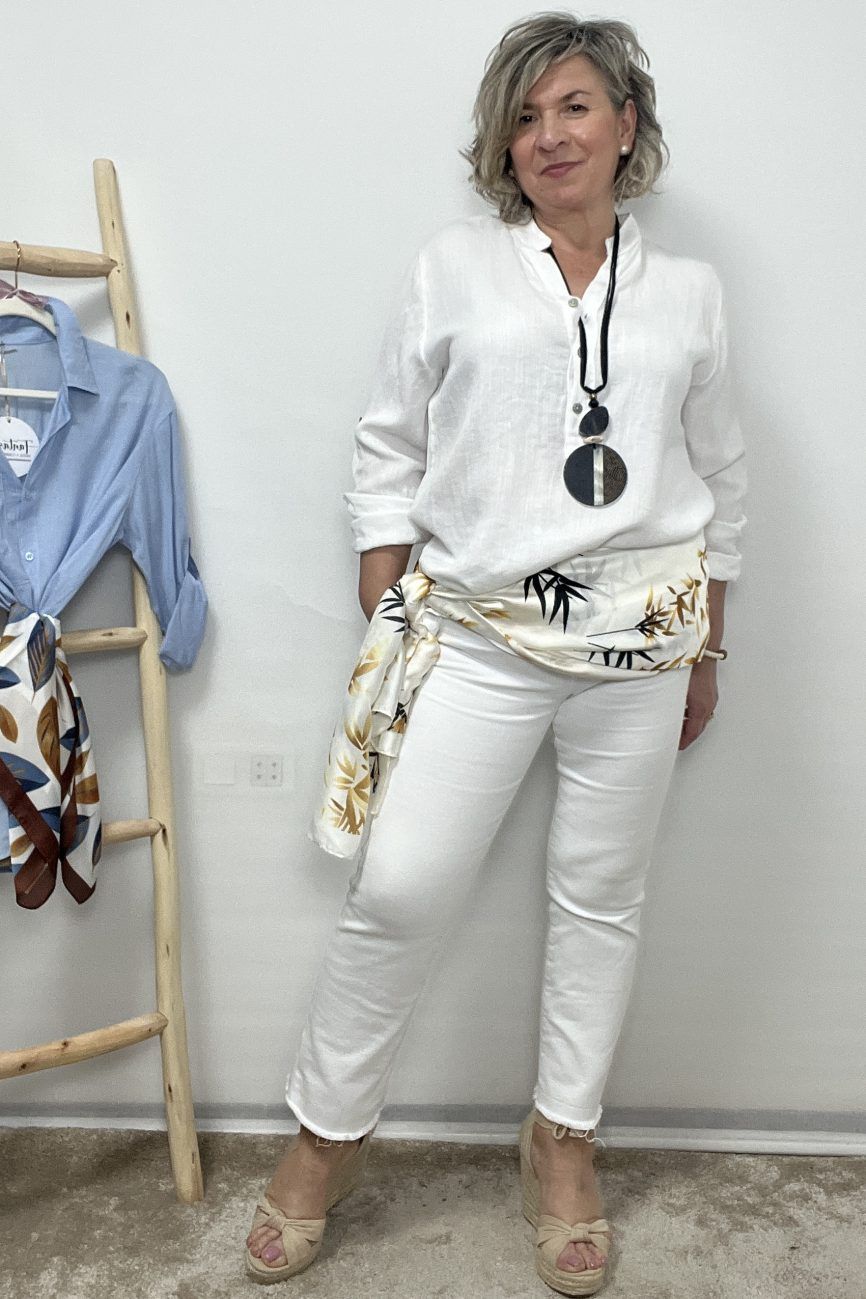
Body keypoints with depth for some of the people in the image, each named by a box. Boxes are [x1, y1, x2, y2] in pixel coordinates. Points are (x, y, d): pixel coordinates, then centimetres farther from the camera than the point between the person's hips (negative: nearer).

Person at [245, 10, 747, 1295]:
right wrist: (381, 634, 0)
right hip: (476, 634, -1)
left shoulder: (689, 292, 10)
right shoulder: (454, 264, 6)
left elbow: (722, 480, 15)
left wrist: (707, 653, 14)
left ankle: (563, 1140, 31)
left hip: (638, 641, 2)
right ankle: (329, 1135, 19)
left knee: (601, 898, 10)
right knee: (399, 890, -5)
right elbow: (387, 457, 5)